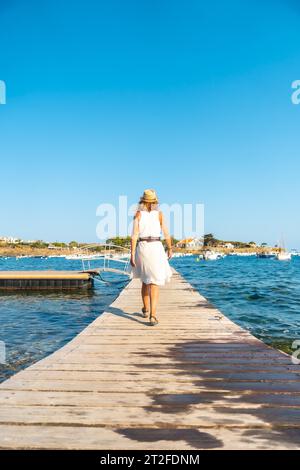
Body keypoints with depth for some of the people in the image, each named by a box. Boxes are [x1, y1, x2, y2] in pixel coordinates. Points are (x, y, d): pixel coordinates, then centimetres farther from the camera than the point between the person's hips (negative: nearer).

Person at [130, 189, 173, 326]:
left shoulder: (138, 214, 0)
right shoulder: (159, 214, 1)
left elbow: (134, 236, -6)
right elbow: (166, 235, 2)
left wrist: (132, 255, -5)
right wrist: (170, 249, 16)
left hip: (142, 248, 2)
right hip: (156, 248, -2)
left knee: (145, 280, 20)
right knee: (154, 284, -3)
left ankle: (146, 310, 33)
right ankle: (153, 315, -16)